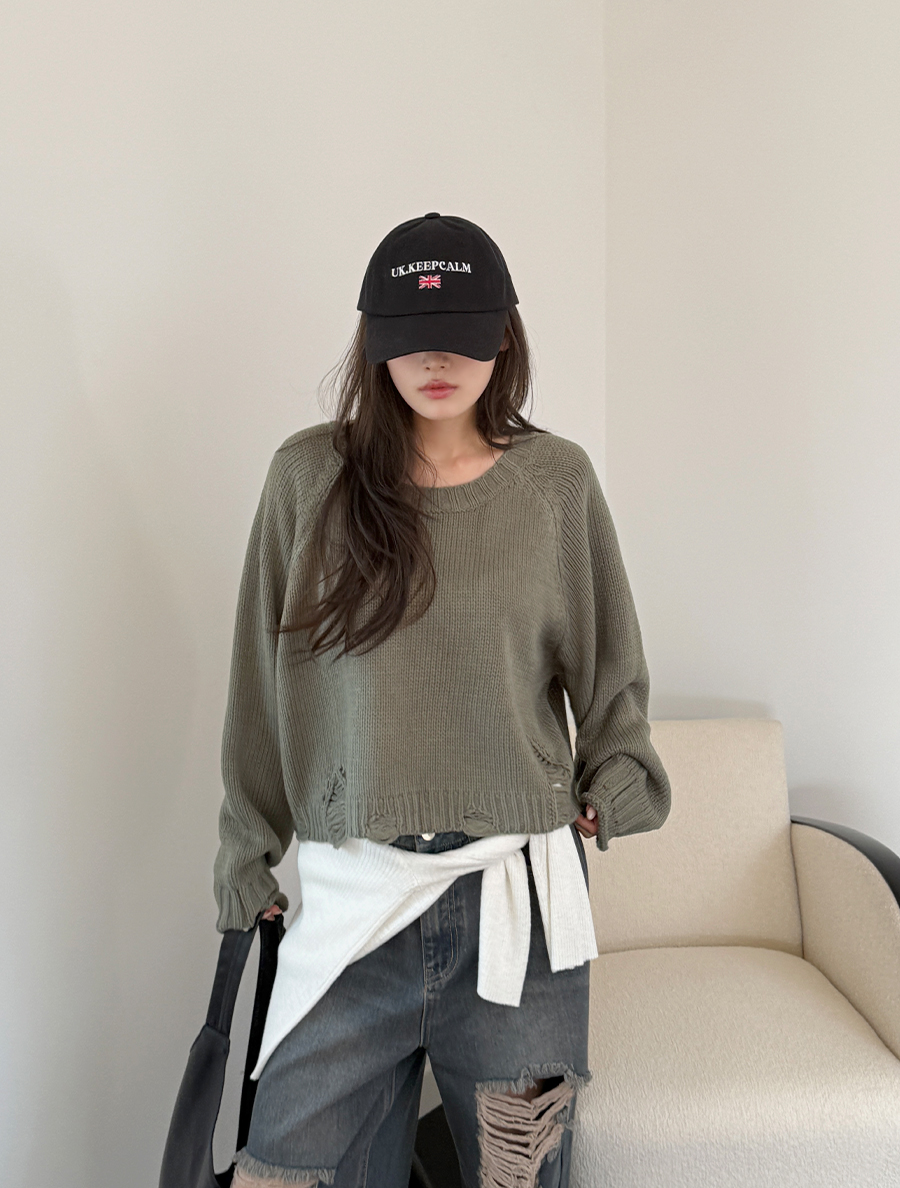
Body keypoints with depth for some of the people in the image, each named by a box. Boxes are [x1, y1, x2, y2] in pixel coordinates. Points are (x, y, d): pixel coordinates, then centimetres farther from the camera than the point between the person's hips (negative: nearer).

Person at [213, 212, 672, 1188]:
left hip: (518, 894, 1)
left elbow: (610, 667, 13)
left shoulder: (557, 479, 3)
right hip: (348, 892, 0)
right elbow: (261, 683, 6)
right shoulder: (308, 475, 1)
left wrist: (615, 784, 2)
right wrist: (245, 850, 9)